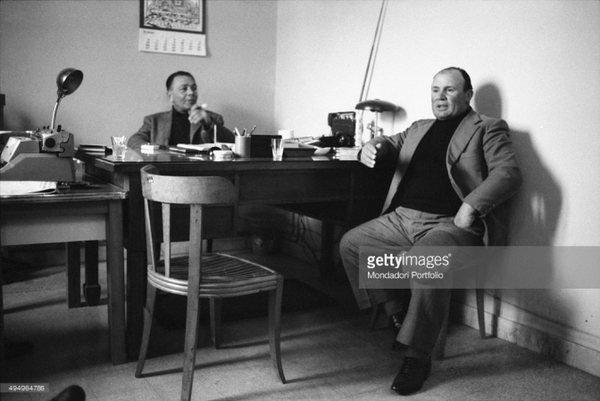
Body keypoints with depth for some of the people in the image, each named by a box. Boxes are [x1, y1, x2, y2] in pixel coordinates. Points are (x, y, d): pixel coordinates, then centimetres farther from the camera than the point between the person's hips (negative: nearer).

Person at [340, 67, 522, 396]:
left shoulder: (488, 129, 6)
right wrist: (371, 150, -6)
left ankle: (417, 356, -20)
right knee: (351, 244, -4)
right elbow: (389, 145, 21)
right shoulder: (419, 128, 24)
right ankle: (398, 315, 6)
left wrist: (471, 206, -21)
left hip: (449, 223, -7)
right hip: (401, 218, 7)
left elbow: (509, 173, -6)